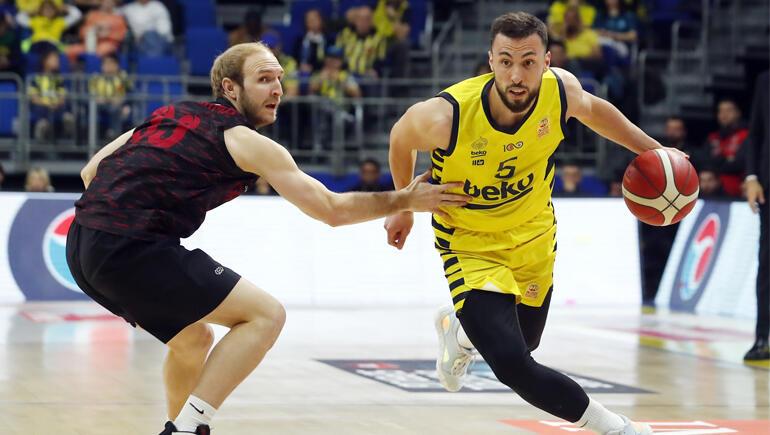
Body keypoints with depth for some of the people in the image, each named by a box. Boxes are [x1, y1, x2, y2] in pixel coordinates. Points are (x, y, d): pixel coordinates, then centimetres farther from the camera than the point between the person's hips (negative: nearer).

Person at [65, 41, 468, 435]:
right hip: (133, 250, -8)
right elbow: (332, 210, 6)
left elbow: (91, 172, 21)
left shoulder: (170, 115, 22)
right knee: (265, 315, -2)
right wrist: (405, 200, 15)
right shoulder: (247, 142, 2)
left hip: (82, 246, 8)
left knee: (193, 339, 27)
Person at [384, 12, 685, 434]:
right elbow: (401, 137, -9)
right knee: (513, 366, -19)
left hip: (533, 233, 4)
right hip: (470, 241, -4)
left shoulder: (561, 90, -23)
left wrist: (651, 149, 3)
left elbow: (593, 109, 4)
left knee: (524, 340, 23)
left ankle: (458, 329, 57)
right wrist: (403, 207, 4)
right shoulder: (447, 116, -33)